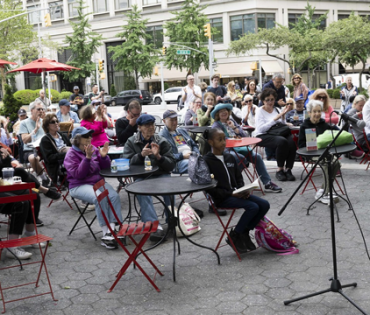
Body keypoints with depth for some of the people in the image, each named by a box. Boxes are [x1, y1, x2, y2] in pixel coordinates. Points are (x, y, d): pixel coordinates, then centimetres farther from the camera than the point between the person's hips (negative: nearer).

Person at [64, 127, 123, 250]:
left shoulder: (94, 149, 10)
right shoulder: (71, 155, -3)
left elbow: (106, 168, 12)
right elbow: (79, 174, -16)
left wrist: (104, 156, -8)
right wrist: (87, 157, -23)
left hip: (98, 181, 5)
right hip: (79, 186, -5)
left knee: (114, 196, -25)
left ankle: (112, 230, -29)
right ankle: (105, 233, -27)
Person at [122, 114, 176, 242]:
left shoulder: (162, 142, 10)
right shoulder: (131, 142, 11)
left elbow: (172, 165, 5)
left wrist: (159, 156, -13)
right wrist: (141, 155, -16)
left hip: (161, 175, 1)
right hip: (141, 177, 0)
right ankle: (155, 226, -43)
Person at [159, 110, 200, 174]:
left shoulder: (182, 131, 30)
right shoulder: (162, 136, 5)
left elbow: (194, 145, 30)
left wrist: (196, 153, 7)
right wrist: (182, 156, -13)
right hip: (178, 161, -6)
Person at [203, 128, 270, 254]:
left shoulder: (229, 157, 13)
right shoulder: (207, 161, -9)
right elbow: (210, 188, -12)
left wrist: (243, 191, -1)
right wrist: (230, 194, -18)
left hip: (236, 193, 7)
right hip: (221, 198, -7)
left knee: (264, 205, -8)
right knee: (253, 207, -24)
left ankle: (244, 233, 5)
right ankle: (234, 237, -6)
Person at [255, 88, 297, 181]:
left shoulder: (277, 110, 17)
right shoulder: (260, 111, 3)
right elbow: (261, 128, -12)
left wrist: (283, 116, -3)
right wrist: (275, 119, -14)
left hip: (278, 134, 5)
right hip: (263, 136, -5)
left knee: (292, 141, -28)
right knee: (282, 141, -35)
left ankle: (288, 169, -19)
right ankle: (280, 170, -23)